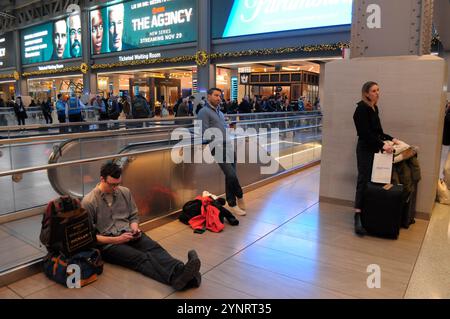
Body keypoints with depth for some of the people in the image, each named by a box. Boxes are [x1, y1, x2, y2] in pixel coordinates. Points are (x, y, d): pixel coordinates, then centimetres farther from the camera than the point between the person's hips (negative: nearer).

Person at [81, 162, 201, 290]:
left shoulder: (125, 192, 9)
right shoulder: (88, 202, -4)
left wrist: (134, 228, -6)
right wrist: (116, 240, -15)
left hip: (129, 235, 5)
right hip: (107, 243, -5)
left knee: (154, 248, -28)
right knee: (141, 257, -32)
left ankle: (181, 271, -54)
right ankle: (176, 278, -58)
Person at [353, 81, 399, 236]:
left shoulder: (374, 108, 15)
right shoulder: (362, 108, -11)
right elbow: (366, 132, -18)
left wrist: (391, 139, 13)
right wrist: (382, 145, -22)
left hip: (374, 148, 8)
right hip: (365, 149, -8)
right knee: (364, 181, -12)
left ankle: (366, 212, 9)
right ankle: (358, 218, -12)